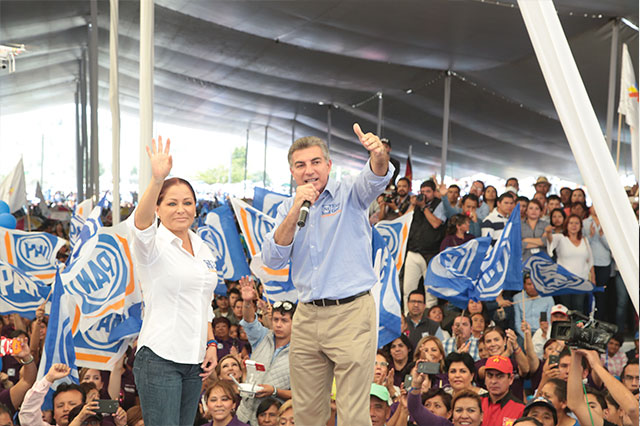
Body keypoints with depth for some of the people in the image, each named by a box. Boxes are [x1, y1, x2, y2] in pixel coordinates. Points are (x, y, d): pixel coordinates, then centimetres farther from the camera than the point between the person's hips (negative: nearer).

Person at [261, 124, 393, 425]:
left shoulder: (348, 194, 0)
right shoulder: (288, 208, 11)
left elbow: (376, 178, -23)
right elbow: (272, 260, -2)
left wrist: (379, 155, -47)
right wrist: (296, 210, -12)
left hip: (352, 313, -4)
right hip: (307, 317, 5)